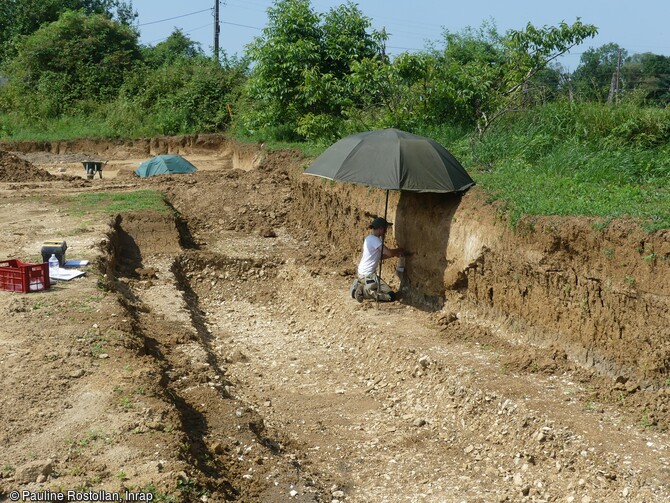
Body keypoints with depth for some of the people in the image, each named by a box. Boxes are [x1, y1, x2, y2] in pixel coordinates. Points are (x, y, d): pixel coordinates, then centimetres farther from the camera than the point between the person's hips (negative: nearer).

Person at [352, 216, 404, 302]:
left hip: (363, 273, 10)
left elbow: (379, 256, 21)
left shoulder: (370, 238, 13)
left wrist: (395, 254, 14)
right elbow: (389, 252, -20)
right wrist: (400, 250, 0)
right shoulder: (374, 239, -17)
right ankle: (363, 291, -11)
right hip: (368, 275, -10)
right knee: (391, 296, -12)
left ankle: (360, 285, 12)